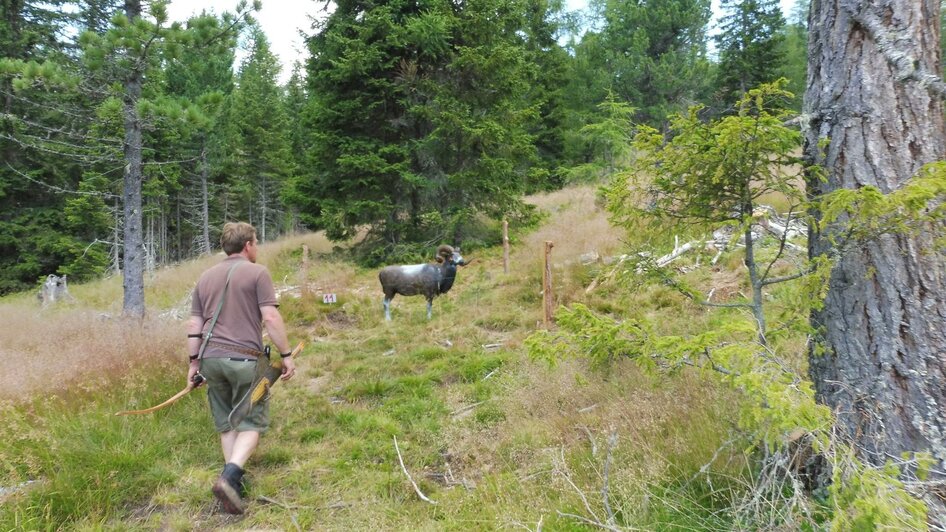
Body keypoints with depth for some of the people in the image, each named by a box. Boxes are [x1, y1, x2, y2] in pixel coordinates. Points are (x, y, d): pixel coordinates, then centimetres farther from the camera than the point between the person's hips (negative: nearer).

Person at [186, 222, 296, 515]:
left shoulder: (206, 276, 15)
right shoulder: (257, 272, -3)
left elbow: (194, 325, 13)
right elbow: (270, 317, -11)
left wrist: (194, 361, 18)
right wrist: (286, 355, -6)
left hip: (211, 358, 6)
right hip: (244, 359, -5)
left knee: (226, 422, 16)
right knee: (251, 422, 4)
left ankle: (234, 481, 17)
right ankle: (229, 477, -15)